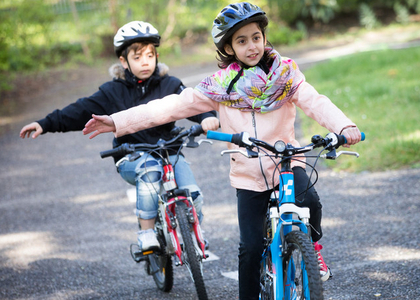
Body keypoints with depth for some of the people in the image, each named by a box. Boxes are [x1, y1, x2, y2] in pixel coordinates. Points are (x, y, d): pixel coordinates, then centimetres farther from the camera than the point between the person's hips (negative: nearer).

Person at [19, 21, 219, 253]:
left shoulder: (170, 85, 5)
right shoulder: (113, 92, 4)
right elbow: (80, 111, 2)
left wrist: (207, 116, -32)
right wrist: (46, 124, -7)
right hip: (131, 158, -1)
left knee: (191, 194, -22)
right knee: (150, 169, -37)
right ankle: (146, 233, -28)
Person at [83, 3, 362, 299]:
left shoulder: (285, 74, -3)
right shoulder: (220, 86, -1)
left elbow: (315, 102, -17)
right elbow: (171, 106, -5)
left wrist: (344, 126, -38)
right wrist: (117, 122, -12)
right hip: (248, 177, 1)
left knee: (309, 201, -29)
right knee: (250, 249, -2)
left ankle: (313, 245, 1)